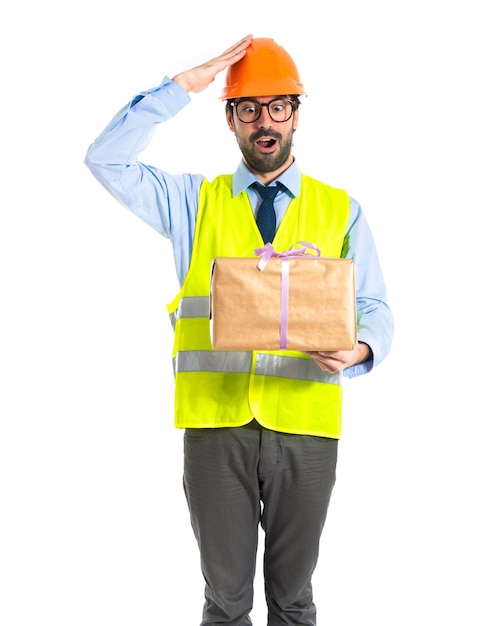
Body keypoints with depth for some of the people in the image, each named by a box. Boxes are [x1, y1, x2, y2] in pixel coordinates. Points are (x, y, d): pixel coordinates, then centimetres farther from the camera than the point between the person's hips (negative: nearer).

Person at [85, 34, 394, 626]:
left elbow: (375, 310, 6)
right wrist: (183, 86, -4)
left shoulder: (341, 210, 9)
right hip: (215, 421, 0)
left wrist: (359, 350, -18)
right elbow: (106, 160, -2)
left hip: (305, 423, 0)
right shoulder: (194, 200, 10)